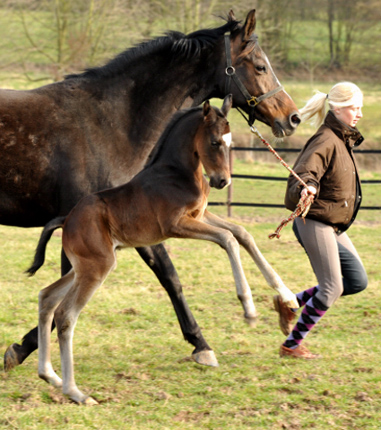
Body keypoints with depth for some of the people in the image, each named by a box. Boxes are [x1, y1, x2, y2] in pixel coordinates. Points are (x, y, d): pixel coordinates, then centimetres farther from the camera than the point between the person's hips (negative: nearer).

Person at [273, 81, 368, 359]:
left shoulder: (344, 141, 12)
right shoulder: (325, 142, -17)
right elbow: (303, 173, -32)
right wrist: (306, 188, -52)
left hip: (335, 226, 10)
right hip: (316, 223, -10)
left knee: (357, 281, 6)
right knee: (332, 288, -8)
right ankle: (291, 345, 5)